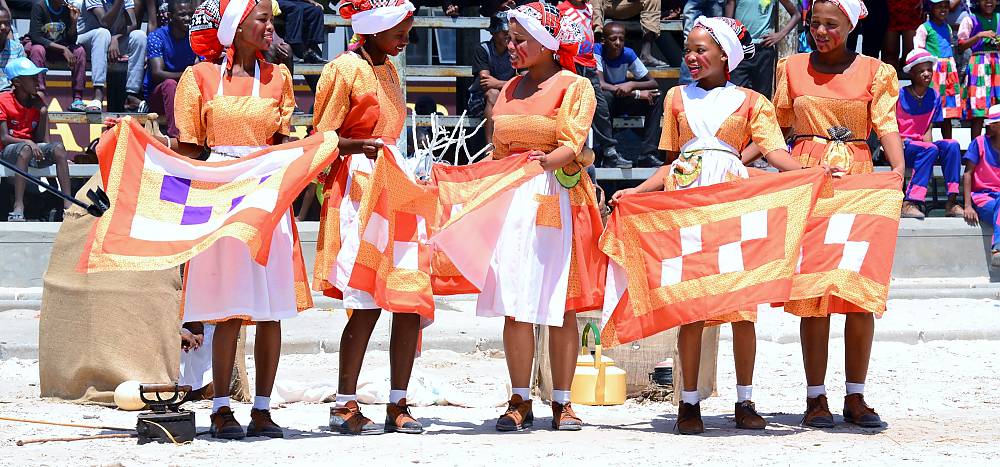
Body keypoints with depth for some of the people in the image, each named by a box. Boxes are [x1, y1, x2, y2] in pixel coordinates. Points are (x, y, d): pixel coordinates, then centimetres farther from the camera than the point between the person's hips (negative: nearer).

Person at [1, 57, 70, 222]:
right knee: (26, 149, -39)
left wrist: (43, 113, -6)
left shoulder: (38, 103, 8)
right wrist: (28, 142, -27)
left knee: (58, 147, -24)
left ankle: (67, 204, -33)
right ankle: (18, 207, -45)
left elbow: (41, 139, 4)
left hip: (34, 149, 5)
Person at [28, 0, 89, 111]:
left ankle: (77, 99, -25)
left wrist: (74, 21, -18)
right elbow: (35, 37, -23)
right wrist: (63, 49, -28)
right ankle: (40, 94, -47)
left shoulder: (67, 9, -3)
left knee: (80, 51, -21)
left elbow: (71, 41, -1)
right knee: (37, 49, -36)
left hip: (60, 50, 4)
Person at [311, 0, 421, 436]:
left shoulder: (387, 69, 18)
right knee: (368, 304, -11)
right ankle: (344, 406, -3)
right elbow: (321, 138, -8)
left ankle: (397, 405, 5)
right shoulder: (343, 69, -6)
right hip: (358, 193, -8)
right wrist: (359, 146, -25)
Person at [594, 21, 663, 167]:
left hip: (622, 103, 4)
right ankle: (610, 151, -39)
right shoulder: (597, 51, -19)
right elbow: (600, 84, -31)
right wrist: (636, 94, -33)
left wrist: (631, 85, -28)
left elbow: (653, 83, -7)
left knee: (655, 98, -16)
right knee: (602, 95, -37)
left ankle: (648, 154, -21)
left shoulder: (628, 54, -9)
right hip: (602, 102, -4)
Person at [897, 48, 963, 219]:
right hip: (901, 146, -5)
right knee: (930, 149, -34)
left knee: (952, 146, -23)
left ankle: (951, 202, -27)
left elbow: (929, 127, 10)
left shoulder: (934, 96, 7)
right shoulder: (900, 96, -6)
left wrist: (927, 139, -11)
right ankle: (909, 203, -40)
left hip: (921, 142, 5)